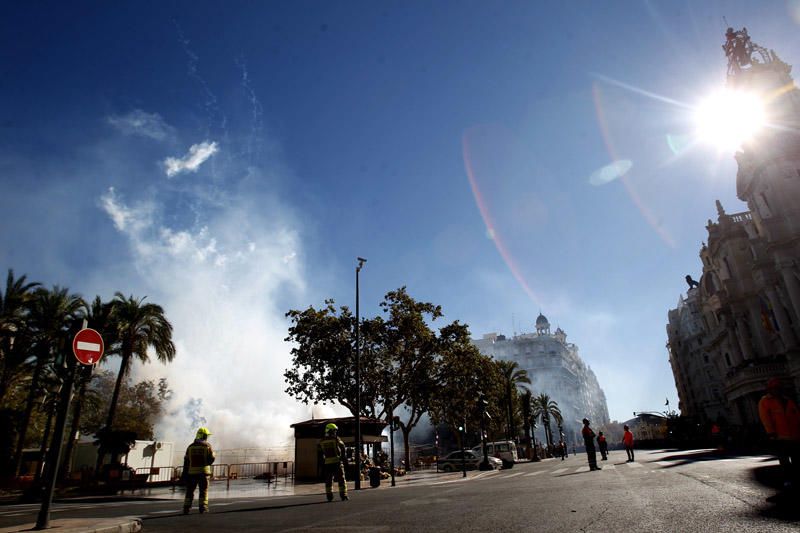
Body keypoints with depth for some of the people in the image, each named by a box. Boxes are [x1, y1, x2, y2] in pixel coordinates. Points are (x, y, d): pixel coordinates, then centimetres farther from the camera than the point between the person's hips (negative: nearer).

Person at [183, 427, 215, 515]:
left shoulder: (190, 447, 5)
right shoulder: (207, 446, -3)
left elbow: (186, 461, 5)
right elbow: (211, 458, -4)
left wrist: (185, 473, 11)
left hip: (192, 472, 3)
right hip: (203, 471, -2)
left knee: (190, 491, 12)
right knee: (203, 490, 4)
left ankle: (186, 508, 8)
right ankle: (203, 507, 0)